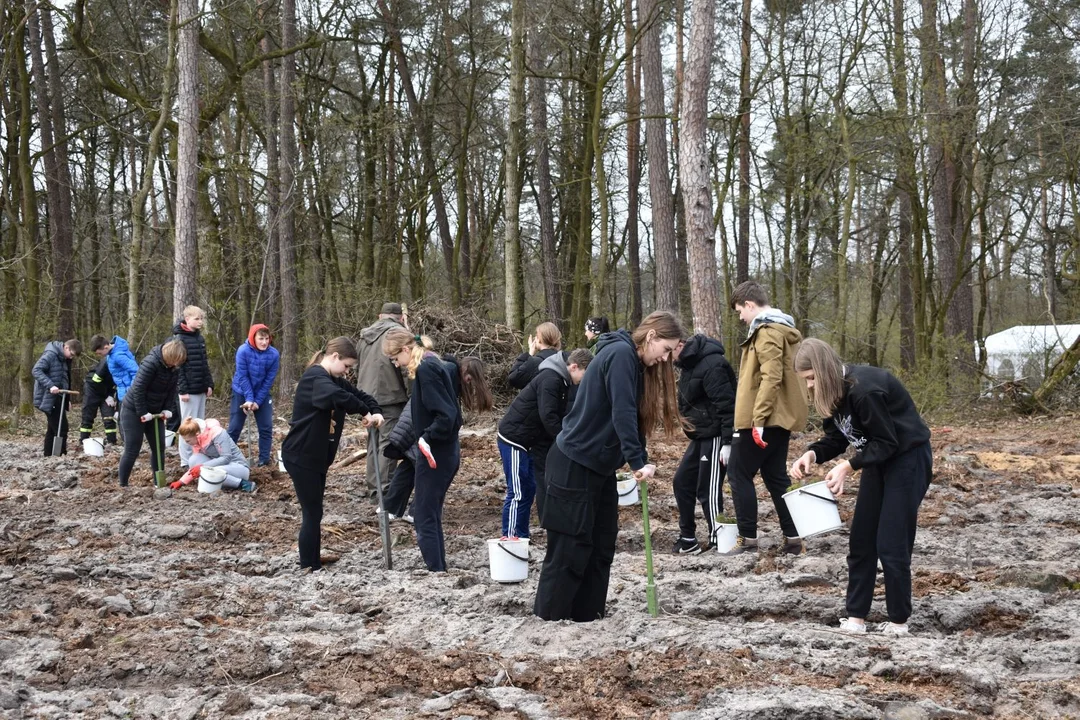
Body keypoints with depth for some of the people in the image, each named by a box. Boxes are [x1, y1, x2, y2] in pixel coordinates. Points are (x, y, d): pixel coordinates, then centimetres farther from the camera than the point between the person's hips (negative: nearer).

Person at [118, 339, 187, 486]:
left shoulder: (174, 367, -4)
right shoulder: (151, 363, -28)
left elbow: (172, 390, 6)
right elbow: (138, 389, -27)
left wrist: (166, 409, -4)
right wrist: (143, 413, -23)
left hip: (154, 412, 7)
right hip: (134, 411, -7)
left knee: (159, 447, 7)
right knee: (132, 450, -4)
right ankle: (123, 485, 7)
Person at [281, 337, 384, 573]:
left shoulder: (333, 379, 13)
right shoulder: (315, 377, -19)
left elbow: (359, 394, 14)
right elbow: (338, 396, -39)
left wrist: (377, 411, -7)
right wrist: (365, 412, -28)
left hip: (317, 456, 10)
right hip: (301, 456, -10)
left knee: (314, 511, 17)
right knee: (312, 512, -6)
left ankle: (313, 562, 27)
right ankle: (309, 568, 1)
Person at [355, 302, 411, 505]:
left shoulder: (365, 335, 16)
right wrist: (412, 395, -3)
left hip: (367, 396, 7)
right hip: (390, 397, -7)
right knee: (388, 443, -7)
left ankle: (373, 490, 19)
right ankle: (384, 493, -12)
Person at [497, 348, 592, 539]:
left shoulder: (561, 381, 10)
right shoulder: (550, 380, -21)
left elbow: (559, 415, 12)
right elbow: (548, 417, -27)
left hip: (529, 440, 10)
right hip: (513, 438, -10)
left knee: (528, 490, 10)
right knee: (518, 493, -8)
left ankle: (521, 539, 15)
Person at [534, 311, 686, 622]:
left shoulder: (635, 363, 12)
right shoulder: (620, 353, -17)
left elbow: (634, 417, 10)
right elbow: (622, 414, -24)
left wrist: (642, 461, -2)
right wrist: (637, 462, -23)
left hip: (600, 465, 10)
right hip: (574, 465, -10)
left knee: (602, 543, 10)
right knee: (570, 546, -5)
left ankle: (586, 615, 16)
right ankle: (549, 620, 2)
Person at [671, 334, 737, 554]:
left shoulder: (711, 365, -22)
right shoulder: (690, 363, 10)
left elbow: (726, 404, -24)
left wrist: (728, 442, -24)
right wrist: (692, 430, 21)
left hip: (716, 437, -10)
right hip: (701, 436, 10)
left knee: (708, 491, -5)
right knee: (682, 482, 13)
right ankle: (687, 538, 22)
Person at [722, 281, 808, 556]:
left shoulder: (767, 332, -15)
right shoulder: (784, 330, 16)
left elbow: (771, 378, -24)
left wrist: (758, 419, -24)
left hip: (763, 419, -10)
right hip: (781, 417, 10)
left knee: (739, 474, -1)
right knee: (776, 476, 13)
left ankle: (747, 539, 1)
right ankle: (793, 538, 12)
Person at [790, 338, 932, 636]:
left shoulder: (864, 389, -30)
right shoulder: (835, 391, -2)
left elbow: (886, 442, -24)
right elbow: (837, 438, 4)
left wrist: (848, 467, -27)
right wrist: (812, 454, -14)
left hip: (908, 458, -9)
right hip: (879, 460, 9)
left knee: (891, 544, -7)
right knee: (861, 539, 6)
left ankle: (899, 621, 6)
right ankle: (856, 616, 11)